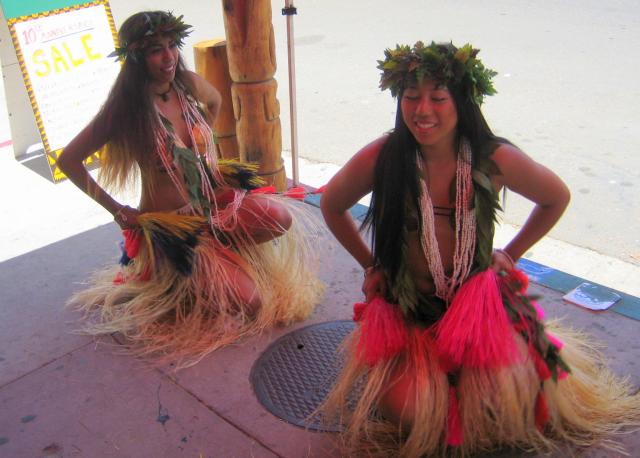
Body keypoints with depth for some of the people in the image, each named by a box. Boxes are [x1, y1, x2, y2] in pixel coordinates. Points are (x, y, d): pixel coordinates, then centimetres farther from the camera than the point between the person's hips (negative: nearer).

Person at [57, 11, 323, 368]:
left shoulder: (188, 84, -4)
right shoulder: (127, 108, -18)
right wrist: (117, 210, -11)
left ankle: (216, 247, 6)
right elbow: (68, 160, -12)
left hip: (212, 203, 6)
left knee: (282, 217, -19)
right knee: (251, 303, -12)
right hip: (170, 225, -6)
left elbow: (215, 100, 22)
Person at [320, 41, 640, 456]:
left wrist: (510, 255, 6)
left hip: (478, 303, 1)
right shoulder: (380, 158, -14)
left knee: (503, 405, -11)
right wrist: (370, 264, 5)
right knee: (412, 415, -16)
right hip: (405, 308, 0)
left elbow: (557, 198, 8)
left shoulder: (496, 159, -12)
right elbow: (332, 205, 6)